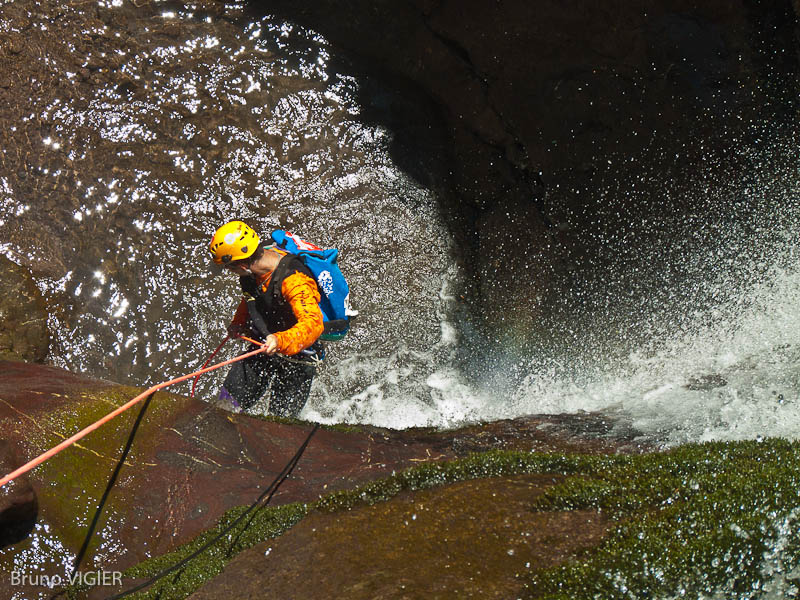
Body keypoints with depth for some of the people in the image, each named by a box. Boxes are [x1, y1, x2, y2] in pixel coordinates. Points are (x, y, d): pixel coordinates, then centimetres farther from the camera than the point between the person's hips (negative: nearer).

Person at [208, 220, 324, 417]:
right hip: (263, 348, 7)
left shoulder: (294, 281, -34)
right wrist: (238, 325, 1)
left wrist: (281, 341, -60)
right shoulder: (253, 270, -10)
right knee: (227, 402, 8)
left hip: (297, 358, -7)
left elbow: (313, 324, -45)